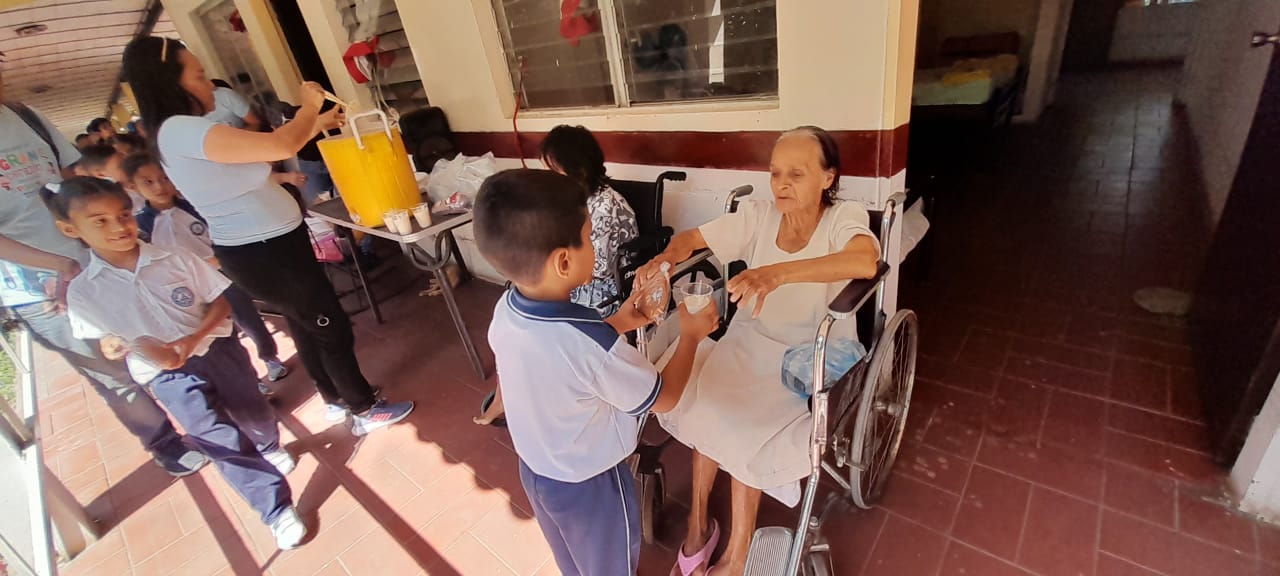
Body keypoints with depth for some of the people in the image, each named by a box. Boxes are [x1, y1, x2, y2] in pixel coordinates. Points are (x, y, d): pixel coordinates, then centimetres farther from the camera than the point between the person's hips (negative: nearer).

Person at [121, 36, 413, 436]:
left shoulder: (182, 132, 8)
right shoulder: (182, 131, -25)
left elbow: (266, 150, 15)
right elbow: (282, 146, -32)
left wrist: (315, 125, 12)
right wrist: (310, 106, -14)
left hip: (265, 245, 11)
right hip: (263, 253, -11)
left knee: (305, 327, 21)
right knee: (334, 330, 2)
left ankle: (336, 401, 39)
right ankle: (366, 412, 19)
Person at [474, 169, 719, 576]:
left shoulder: (506, 311, -18)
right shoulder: (594, 346, -39)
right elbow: (663, 398, -21)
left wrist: (614, 324, -2)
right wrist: (691, 333, -9)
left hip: (536, 469, 6)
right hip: (590, 484, -5)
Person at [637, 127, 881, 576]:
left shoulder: (844, 218, -14)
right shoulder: (757, 216, -3)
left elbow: (866, 261, -36)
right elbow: (691, 239, -1)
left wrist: (778, 273, -51)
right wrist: (665, 258, -25)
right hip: (751, 341, 4)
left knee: (746, 425, -21)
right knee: (709, 404, -17)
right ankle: (699, 525, 7)